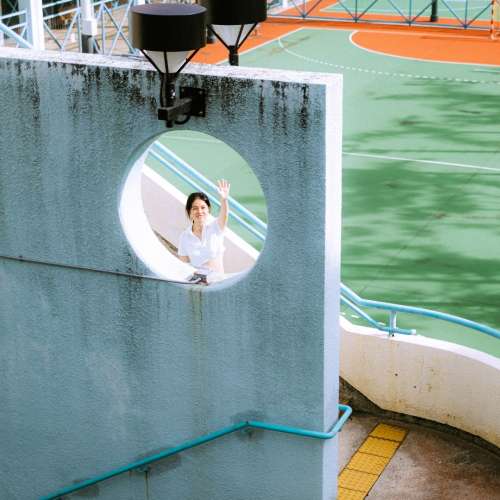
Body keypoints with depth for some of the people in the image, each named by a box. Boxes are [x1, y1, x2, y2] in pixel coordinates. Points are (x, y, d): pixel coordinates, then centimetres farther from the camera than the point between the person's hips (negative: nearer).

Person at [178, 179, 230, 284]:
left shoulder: (215, 226, -4)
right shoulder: (184, 236, 0)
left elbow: (224, 216, -27)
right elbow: (184, 263, 5)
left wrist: (224, 199, -47)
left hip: (215, 278, -1)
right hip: (194, 277, 1)